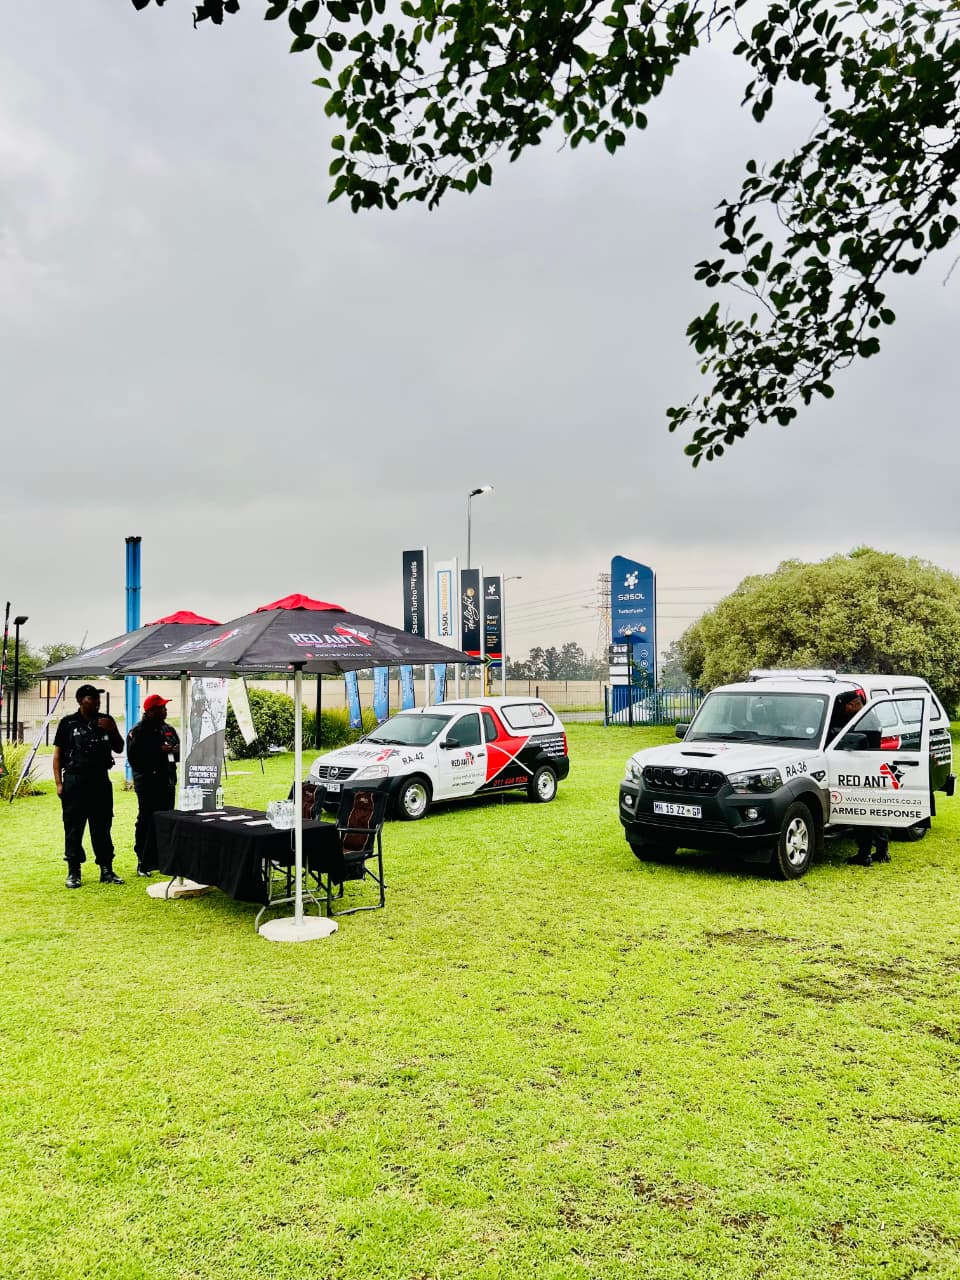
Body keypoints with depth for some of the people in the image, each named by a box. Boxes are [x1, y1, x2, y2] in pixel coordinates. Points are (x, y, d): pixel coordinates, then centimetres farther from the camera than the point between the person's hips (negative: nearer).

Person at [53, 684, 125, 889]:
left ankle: (106, 869, 14)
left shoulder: (106, 721, 10)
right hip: (75, 781, -3)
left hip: (100, 780, 3)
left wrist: (113, 730, -5)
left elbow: (119, 749, 14)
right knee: (73, 827, 2)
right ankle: (73, 872, 10)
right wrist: (59, 783, -5)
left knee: (102, 826, 7)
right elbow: (57, 754, 1)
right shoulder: (68, 723, 1)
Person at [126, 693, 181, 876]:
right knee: (146, 822, -5)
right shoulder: (137, 732, -6)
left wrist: (176, 751, -3)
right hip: (147, 784, -6)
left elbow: (178, 754, 21)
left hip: (167, 783, 6)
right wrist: (158, 751, -20)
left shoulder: (169, 729, 15)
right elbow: (134, 758, -15)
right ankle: (143, 863, 2)